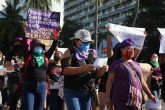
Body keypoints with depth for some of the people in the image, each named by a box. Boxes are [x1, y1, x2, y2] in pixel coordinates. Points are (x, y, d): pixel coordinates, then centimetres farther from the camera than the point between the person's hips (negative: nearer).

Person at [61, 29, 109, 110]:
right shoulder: (69, 53, -3)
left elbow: (96, 73, 14)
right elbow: (65, 70, -18)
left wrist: (102, 70, -9)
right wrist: (83, 69, -30)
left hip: (88, 93, 5)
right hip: (72, 92, -5)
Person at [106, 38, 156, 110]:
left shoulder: (136, 64, 18)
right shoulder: (117, 64, 1)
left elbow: (142, 81, 21)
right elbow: (110, 81, -2)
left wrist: (150, 95, 18)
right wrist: (108, 97, -8)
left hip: (137, 98, 6)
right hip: (122, 99, -6)